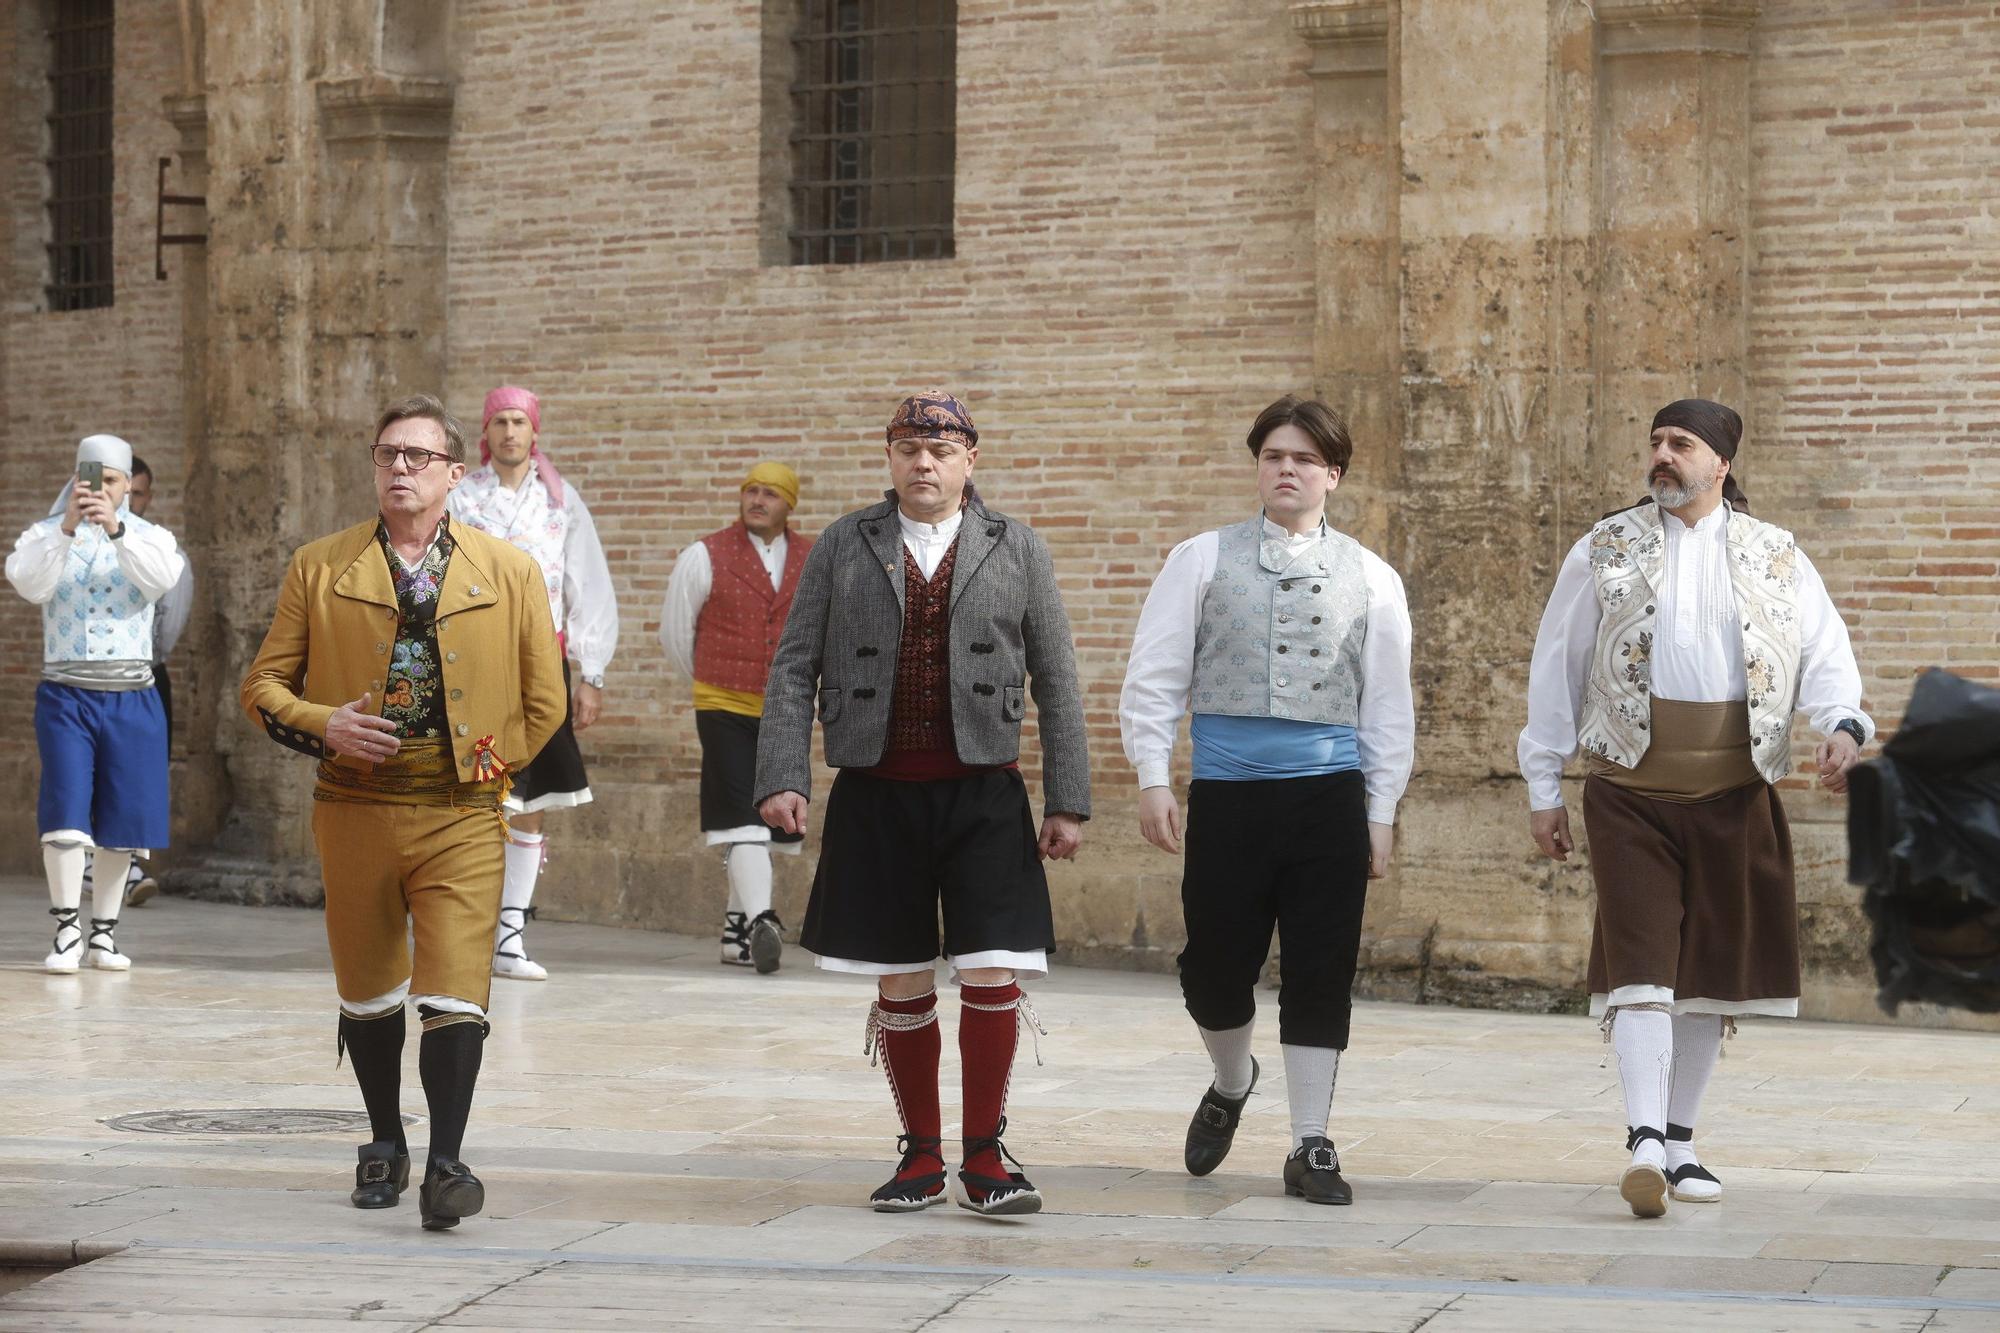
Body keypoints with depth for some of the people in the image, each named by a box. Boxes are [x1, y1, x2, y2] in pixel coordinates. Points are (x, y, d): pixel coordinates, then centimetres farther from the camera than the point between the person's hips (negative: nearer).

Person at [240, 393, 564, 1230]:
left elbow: (543, 700, 11)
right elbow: (264, 684, 7)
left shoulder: (508, 573, 5)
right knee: (367, 992, 14)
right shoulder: (319, 569, 6)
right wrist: (323, 727, -11)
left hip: (462, 816, -2)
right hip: (355, 809, 2)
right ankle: (385, 1144, 32)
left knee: (454, 994, -13)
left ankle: (446, 1164, -10)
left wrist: (491, 765, 4)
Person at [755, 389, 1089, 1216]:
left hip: (983, 796, -1)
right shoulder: (842, 548, 7)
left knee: (991, 976, -8)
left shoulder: (1017, 551, 7)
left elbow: (1056, 683, 7)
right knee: (901, 986, 6)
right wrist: (783, 777, -7)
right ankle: (921, 1158, 17)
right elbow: (794, 668, 5)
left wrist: (1068, 801, 2)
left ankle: (985, 1157, 4)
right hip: (876, 797, 1)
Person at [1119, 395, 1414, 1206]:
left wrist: (1382, 813, 6)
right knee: (1213, 966, 3)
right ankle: (1231, 1083, 34)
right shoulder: (1201, 560, 5)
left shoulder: (1370, 579, 8)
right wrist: (1153, 779, -4)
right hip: (1226, 795, 0)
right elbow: (1153, 677, 4)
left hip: (1330, 797, 1)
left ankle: (1310, 1147, 11)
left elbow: (1388, 706, 10)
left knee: (1320, 974, 1)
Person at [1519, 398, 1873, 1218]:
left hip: (1736, 791, 2)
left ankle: (1679, 1144, 20)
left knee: (1710, 968, 9)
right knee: (1642, 965, -12)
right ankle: (1645, 1145, -20)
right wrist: (1542, 788, 5)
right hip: (1631, 789, -2)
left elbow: (1825, 650, 1)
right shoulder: (1604, 550, 6)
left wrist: (1843, 726, -20)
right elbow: (1556, 668, 8)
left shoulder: (1776, 558, 9)